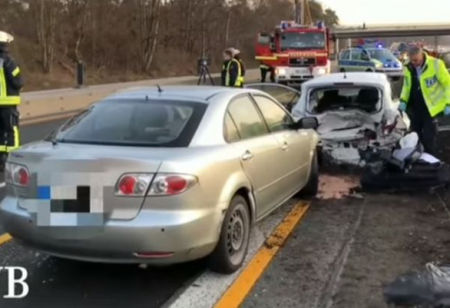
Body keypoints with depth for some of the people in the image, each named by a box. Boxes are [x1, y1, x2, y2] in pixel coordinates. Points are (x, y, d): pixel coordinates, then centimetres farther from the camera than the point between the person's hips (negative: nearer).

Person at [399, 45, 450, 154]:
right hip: (414, 108, 5)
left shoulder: (436, 64, -16)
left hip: (430, 108, -5)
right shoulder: (408, 67, 0)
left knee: (429, 138, -1)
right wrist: (403, 100, 2)